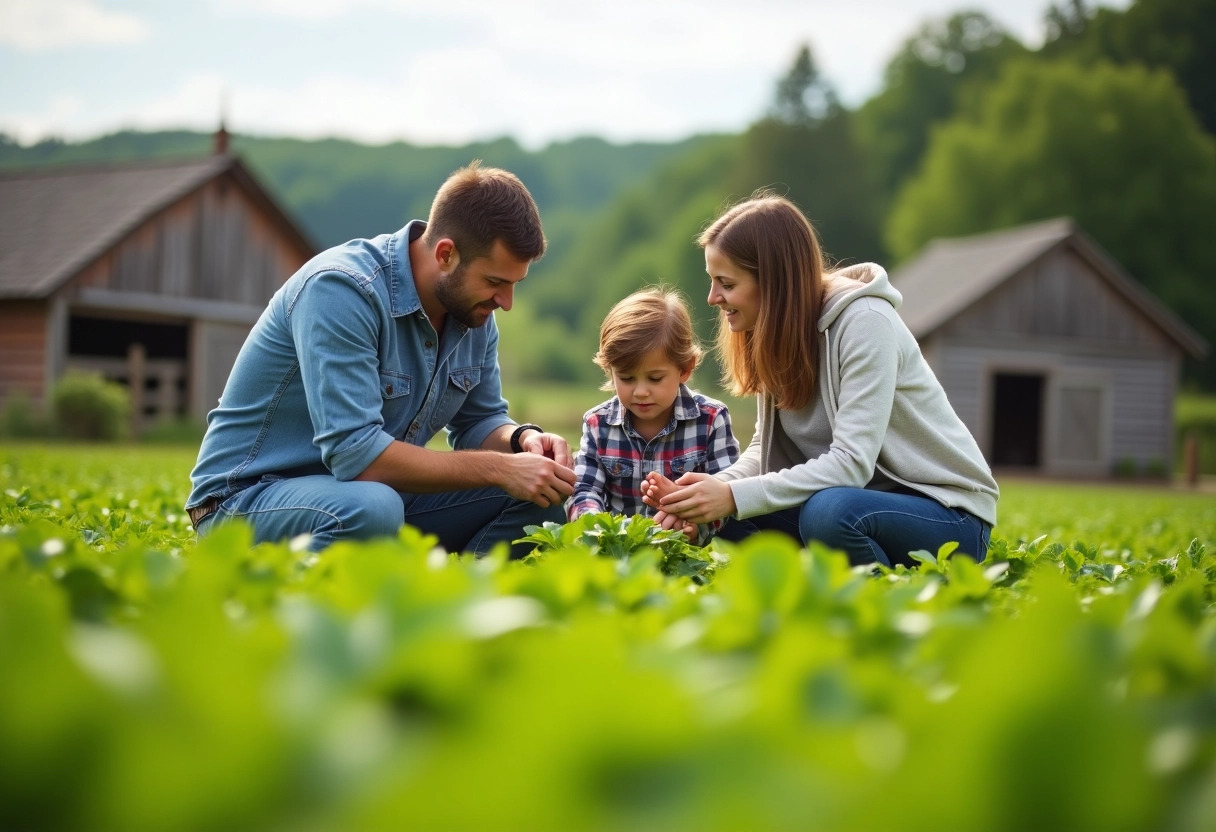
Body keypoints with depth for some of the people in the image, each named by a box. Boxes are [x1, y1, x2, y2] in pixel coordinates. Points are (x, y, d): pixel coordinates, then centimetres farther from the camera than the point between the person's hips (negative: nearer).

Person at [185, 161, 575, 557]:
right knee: (371, 509, -39)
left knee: (538, 494, -7)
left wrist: (522, 439, -12)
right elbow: (355, 453, -31)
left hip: (376, 494, 7)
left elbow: (479, 421, 11)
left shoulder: (472, 306, -1)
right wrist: (499, 469, -27)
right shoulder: (339, 290, -24)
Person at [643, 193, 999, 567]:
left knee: (827, 512, -35)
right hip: (861, 499, 7)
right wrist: (714, 487, -20)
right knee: (726, 515, -11)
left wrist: (734, 496, -31)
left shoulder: (864, 323, -21)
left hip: (949, 513, -7)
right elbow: (766, 448, 0)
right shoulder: (776, 330, 2)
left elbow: (850, 463, -27)